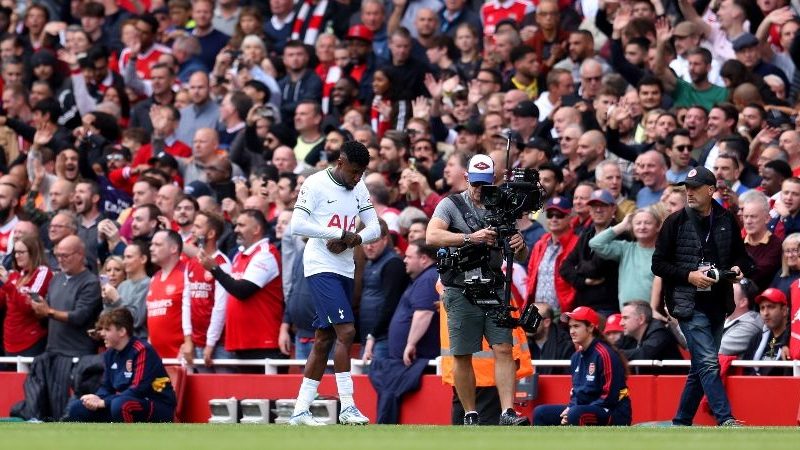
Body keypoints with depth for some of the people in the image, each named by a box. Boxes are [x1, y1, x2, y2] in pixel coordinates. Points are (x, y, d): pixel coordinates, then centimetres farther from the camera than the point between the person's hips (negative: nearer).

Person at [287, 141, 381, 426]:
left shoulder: (359, 188, 11)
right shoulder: (316, 184, -10)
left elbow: (374, 228, 10)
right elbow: (297, 225, -17)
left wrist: (351, 240, -11)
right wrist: (340, 233, -17)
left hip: (345, 270, 8)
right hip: (321, 266, -8)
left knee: (324, 339, 8)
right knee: (346, 331, -18)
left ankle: (300, 410, 13)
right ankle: (347, 406, -16)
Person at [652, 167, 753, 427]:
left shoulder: (727, 221, 8)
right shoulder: (676, 222, -2)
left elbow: (742, 256, 20)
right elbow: (658, 264, -1)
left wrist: (739, 268, -3)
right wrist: (689, 276, -14)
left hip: (717, 305, 5)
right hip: (689, 305, -5)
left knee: (700, 368, 10)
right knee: (707, 363, -15)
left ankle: (681, 422, 21)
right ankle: (725, 420, -20)